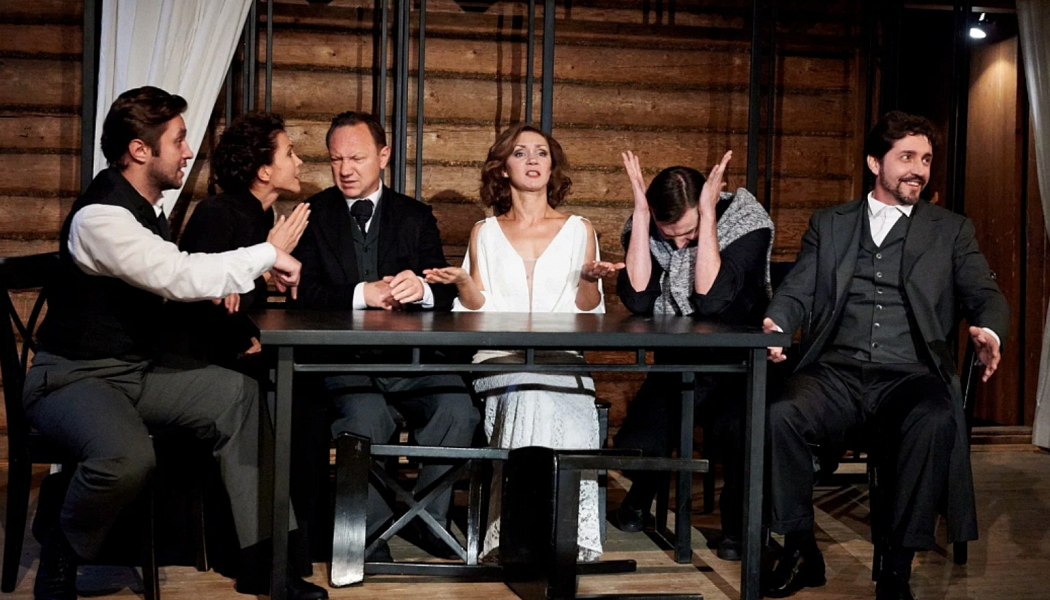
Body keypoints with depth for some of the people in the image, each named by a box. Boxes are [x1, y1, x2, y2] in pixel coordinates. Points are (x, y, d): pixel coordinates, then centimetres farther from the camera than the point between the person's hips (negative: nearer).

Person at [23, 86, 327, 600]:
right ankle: (60, 559, -4)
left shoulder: (146, 207, 8)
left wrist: (215, 282, -1)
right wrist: (266, 256, -22)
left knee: (239, 394, -7)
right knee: (127, 456, -36)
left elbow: (166, 279, 21)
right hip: (73, 377, -9)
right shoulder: (100, 216, -22)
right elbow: (176, 276, -32)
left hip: (136, 366, 9)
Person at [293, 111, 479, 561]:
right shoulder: (315, 215, 10)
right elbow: (305, 292, -3)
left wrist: (421, 289, -18)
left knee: (458, 408, -26)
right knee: (366, 414, -33)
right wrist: (363, 294, -18)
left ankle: (427, 520, -7)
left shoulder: (416, 217, 15)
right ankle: (371, 537, -15)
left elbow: (447, 294, 6)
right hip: (341, 356, -2)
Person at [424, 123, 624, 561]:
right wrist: (462, 282, -7)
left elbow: (587, 312, 12)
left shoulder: (579, 230, 16)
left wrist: (590, 279, -8)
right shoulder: (485, 233, 16)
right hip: (501, 359, 0)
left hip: (563, 359, 0)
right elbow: (478, 310, 12)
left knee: (554, 409, -34)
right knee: (529, 400, -34)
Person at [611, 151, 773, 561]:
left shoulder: (746, 221, -14)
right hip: (675, 366, 3)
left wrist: (708, 216, -28)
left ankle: (737, 523, -2)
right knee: (632, 449, -21)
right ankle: (642, 495, 21)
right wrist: (641, 212, -21)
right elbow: (637, 300, -19)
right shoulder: (645, 227, -4)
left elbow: (712, 301, -26)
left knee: (737, 426, -35)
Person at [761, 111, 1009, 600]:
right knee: (780, 414, -30)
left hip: (910, 375, -1)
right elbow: (797, 290, 11)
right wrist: (776, 324, -13)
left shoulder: (952, 231, 18)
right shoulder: (829, 224, 20)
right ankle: (801, 552, -12)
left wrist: (988, 331, -17)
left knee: (936, 421, -36)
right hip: (836, 371, 1)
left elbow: (985, 295, 8)